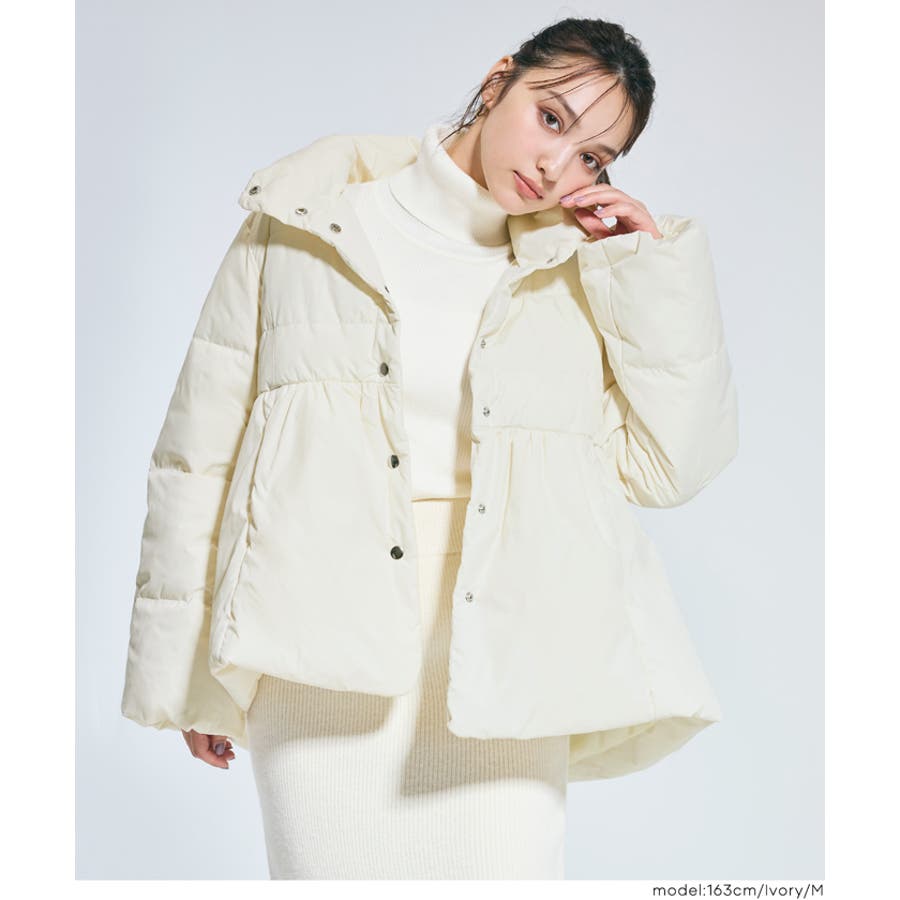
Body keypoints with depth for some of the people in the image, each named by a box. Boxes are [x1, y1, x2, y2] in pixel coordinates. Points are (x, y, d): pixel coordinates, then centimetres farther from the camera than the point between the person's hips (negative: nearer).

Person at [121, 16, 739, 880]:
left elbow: (671, 467, 7)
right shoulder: (303, 221, 8)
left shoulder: (579, 270, 12)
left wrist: (656, 272, 3)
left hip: (502, 661, 1)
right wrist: (182, 663, 6)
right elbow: (202, 445, 7)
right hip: (324, 652, -1)